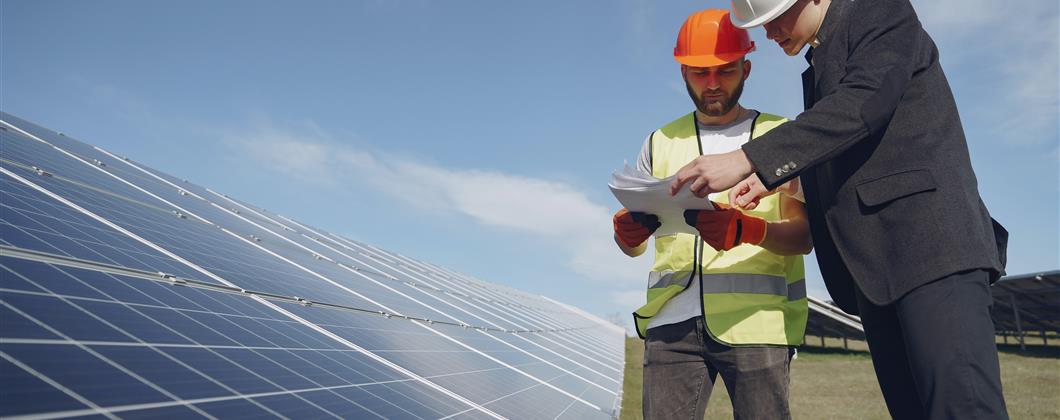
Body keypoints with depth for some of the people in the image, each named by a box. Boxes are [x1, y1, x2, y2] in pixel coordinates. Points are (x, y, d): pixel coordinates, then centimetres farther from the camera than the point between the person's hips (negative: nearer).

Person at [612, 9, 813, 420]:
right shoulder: (662, 142, 15)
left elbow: (803, 235, -2)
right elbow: (632, 246, 13)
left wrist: (746, 229, -22)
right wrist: (626, 230, -12)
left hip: (756, 319, -1)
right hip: (673, 319, 2)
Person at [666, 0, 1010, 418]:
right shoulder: (818, 68, 26)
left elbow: (861, 105, -16)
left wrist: (745, 160, -22)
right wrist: (771, 179, 12)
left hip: (927, 237, -8)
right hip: (874, 262, 8)